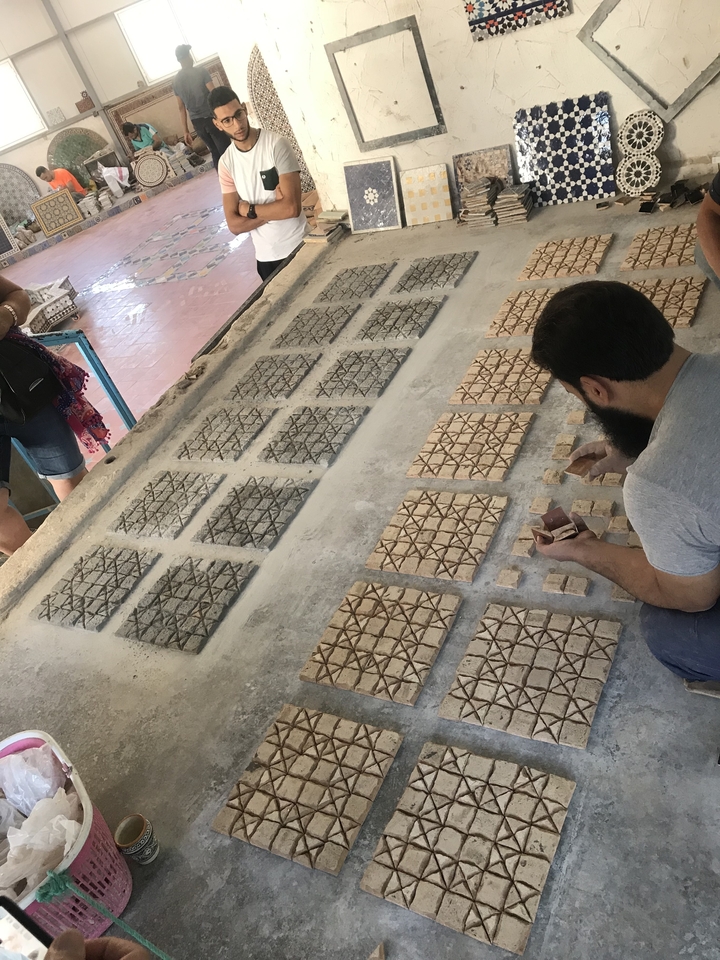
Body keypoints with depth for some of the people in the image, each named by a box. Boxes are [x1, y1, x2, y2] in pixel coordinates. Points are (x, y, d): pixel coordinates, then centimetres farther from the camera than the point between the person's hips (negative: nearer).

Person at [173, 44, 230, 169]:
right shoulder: (200, 71, -8)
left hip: (197, 123, 6)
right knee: (226, 152, -2)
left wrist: (186, 131, 13)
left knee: (215, 153, 15)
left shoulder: (176, 81, 7)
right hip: (211, 117, -6)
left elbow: (181, 107, 9)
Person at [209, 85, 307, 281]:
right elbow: (234, 225, -7)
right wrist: (275, 208, -17)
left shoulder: (276, 145, -14)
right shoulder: (226, 163, -1)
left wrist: (248, 209, -12)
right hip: (266, 257, 4)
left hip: (298, 248, -4)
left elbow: (292, 207, -23)